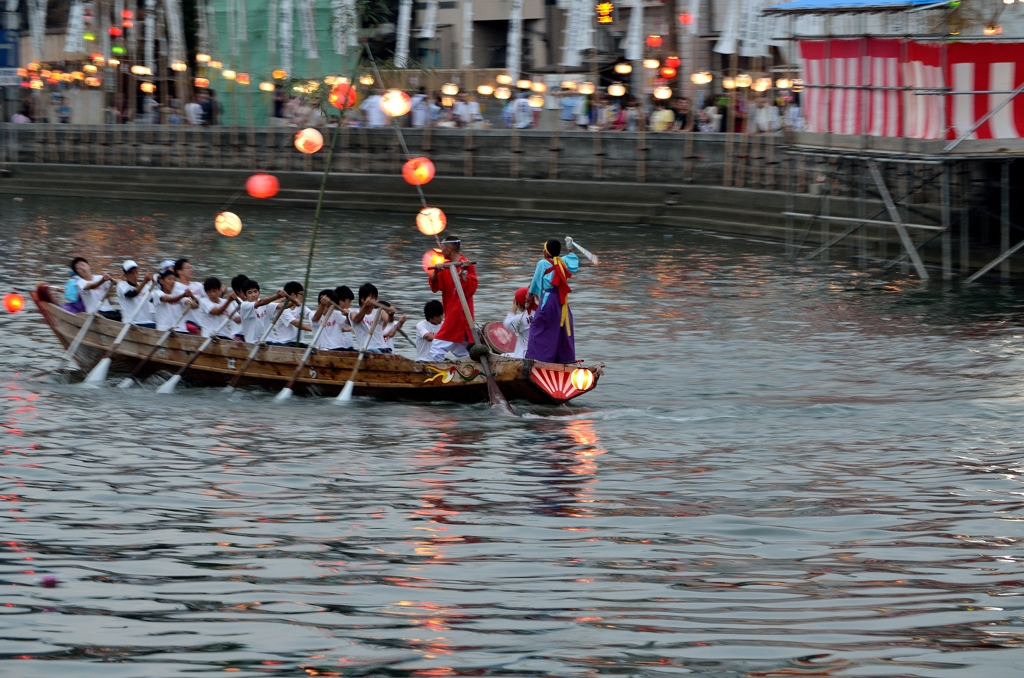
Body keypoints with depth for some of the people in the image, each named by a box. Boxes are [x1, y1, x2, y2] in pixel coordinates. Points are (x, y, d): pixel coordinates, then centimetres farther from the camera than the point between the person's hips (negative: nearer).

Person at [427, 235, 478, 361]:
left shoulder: (467, 265, -10)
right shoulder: (445, 266, 12)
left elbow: (470, 289, -17)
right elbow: (435, 287, 6)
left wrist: (463, 272, -26)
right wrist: (436, 273, -11)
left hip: (460, 313, -9)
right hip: (451, 312, 9)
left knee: (437, 351, -14)